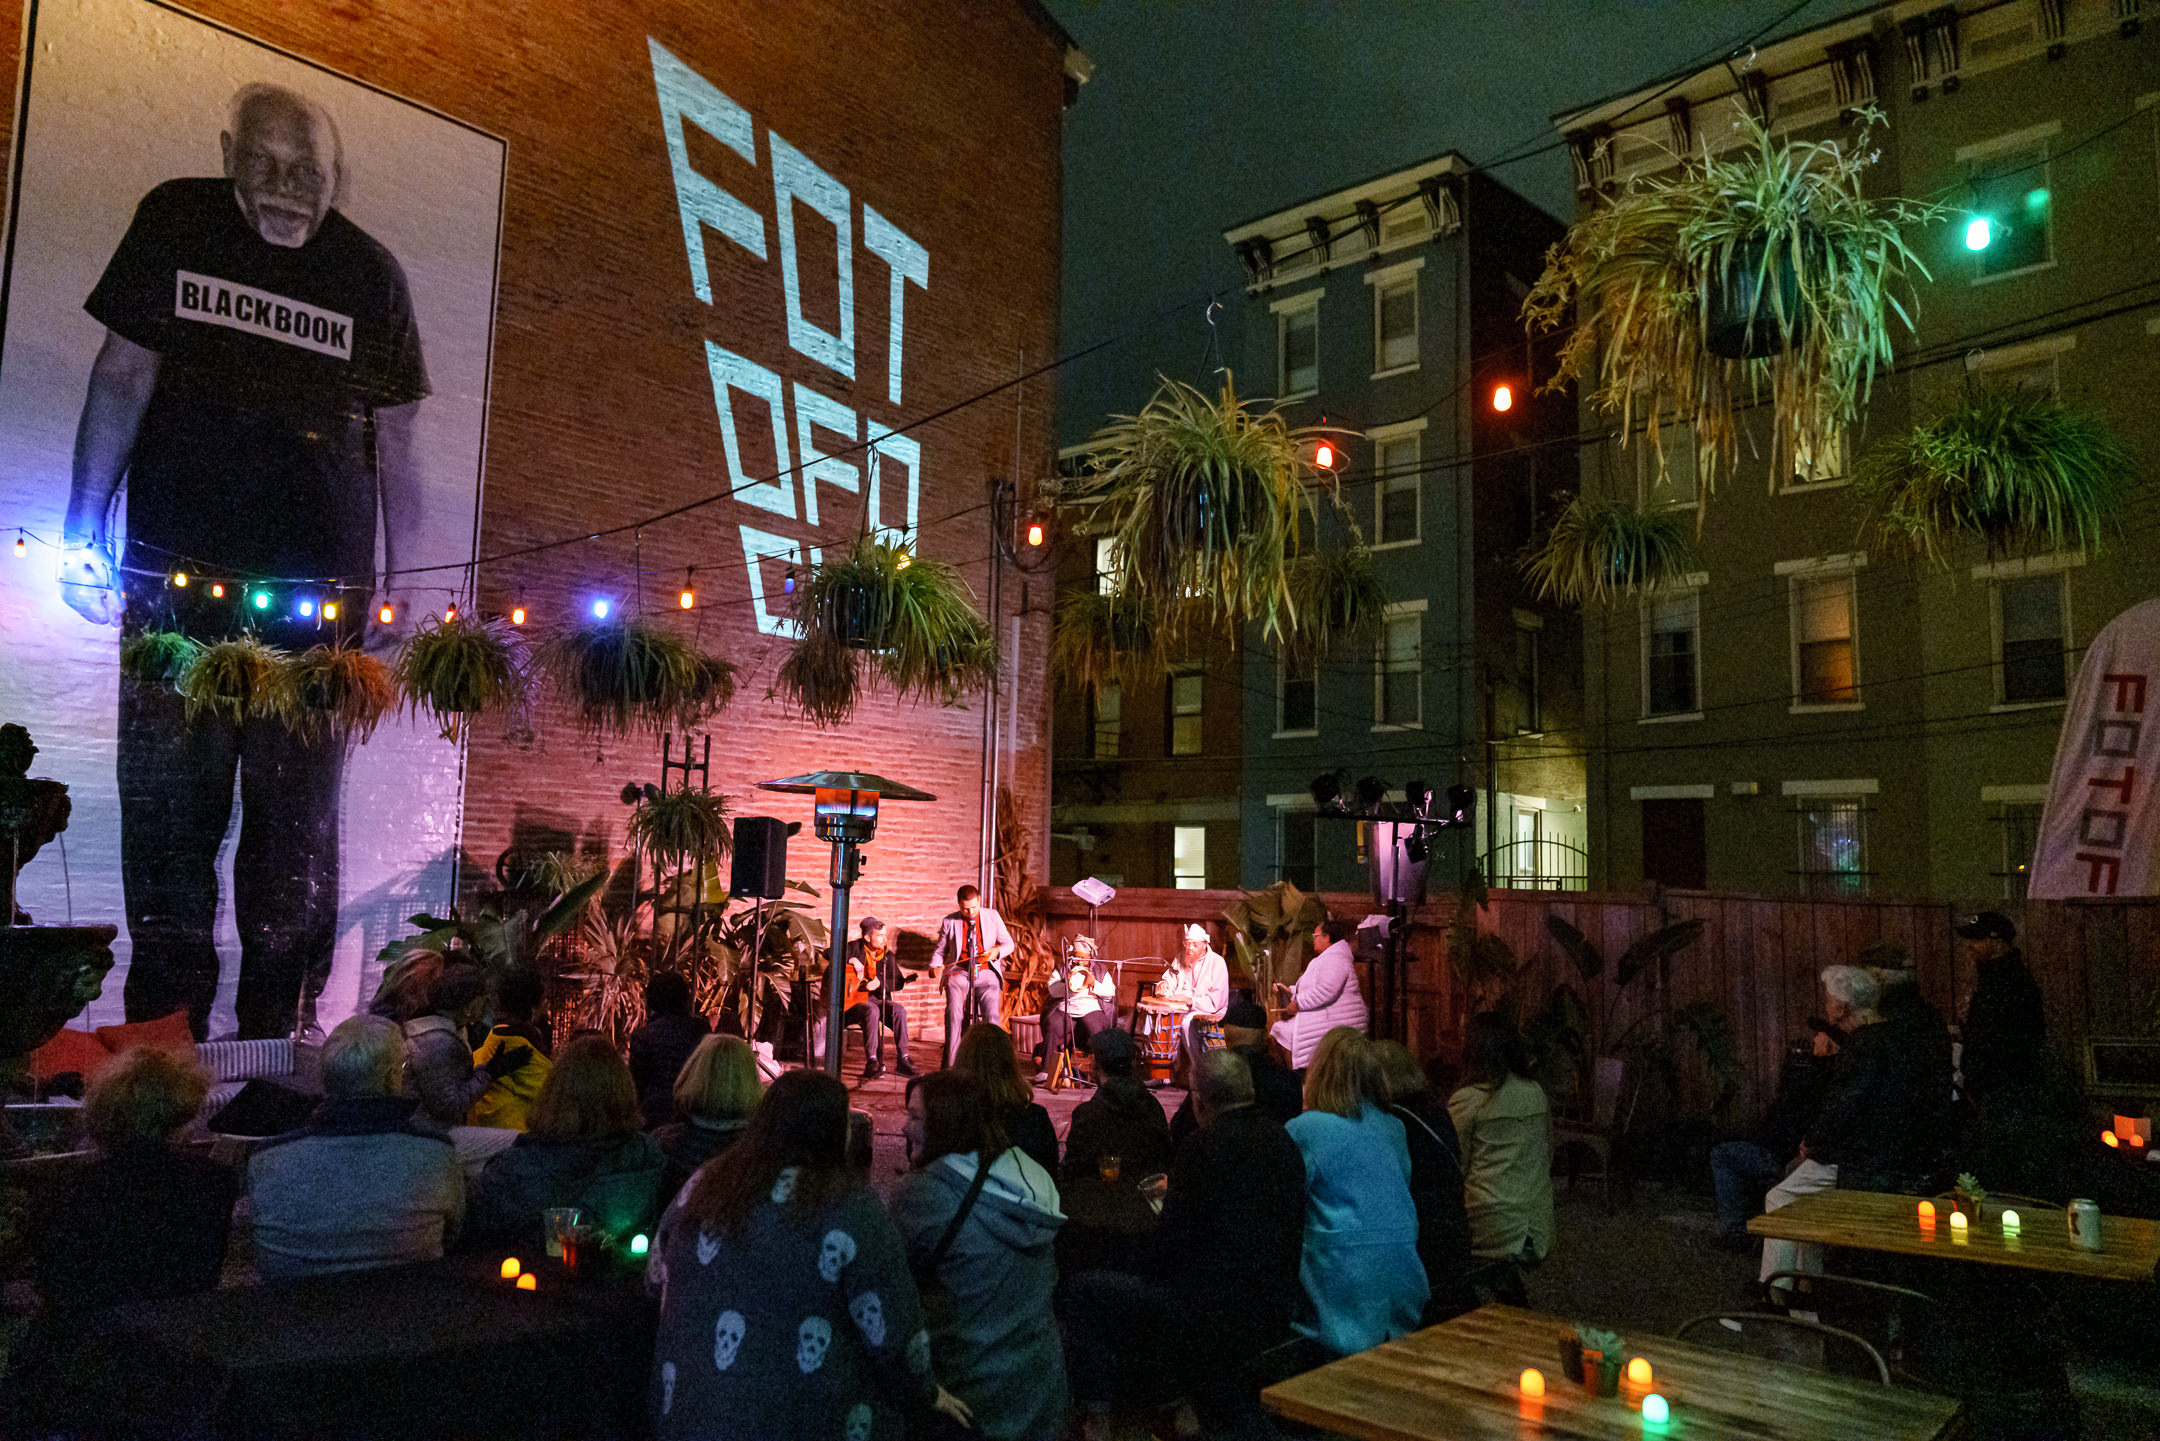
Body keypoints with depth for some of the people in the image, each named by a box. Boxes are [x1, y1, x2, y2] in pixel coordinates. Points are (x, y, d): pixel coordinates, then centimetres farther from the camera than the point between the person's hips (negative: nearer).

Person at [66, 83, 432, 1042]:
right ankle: (167, 1025, 10)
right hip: (178, 571, 1)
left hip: (319, 585, 0)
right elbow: (123, 375, 8)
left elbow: (397, 442, 8)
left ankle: (281, 1030, 9)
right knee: (166, 804, 0)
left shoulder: (370, 273, 7)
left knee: (297, 817, 1)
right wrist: (84, 535, 1)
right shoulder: (175, 223, 9)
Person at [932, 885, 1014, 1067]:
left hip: (986, 972, 0)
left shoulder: (992, 917, 9)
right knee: (953, 1012, -25)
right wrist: (935, 967, -10)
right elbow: (940, 950, 12)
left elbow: (1008, 944, 12)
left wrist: (996, 951, -11)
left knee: (991, 1014, -22)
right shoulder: (950, 922, 8)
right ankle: (950, 1065, -18)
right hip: (959, 972, 0)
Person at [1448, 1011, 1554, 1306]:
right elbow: (1547, 1156, 16)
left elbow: (1456, 1166, -4)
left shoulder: (1466, 1100, -11)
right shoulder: (1536, 1093, 5)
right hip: (1536, 1223, 5)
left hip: (1491, 1220, -5)